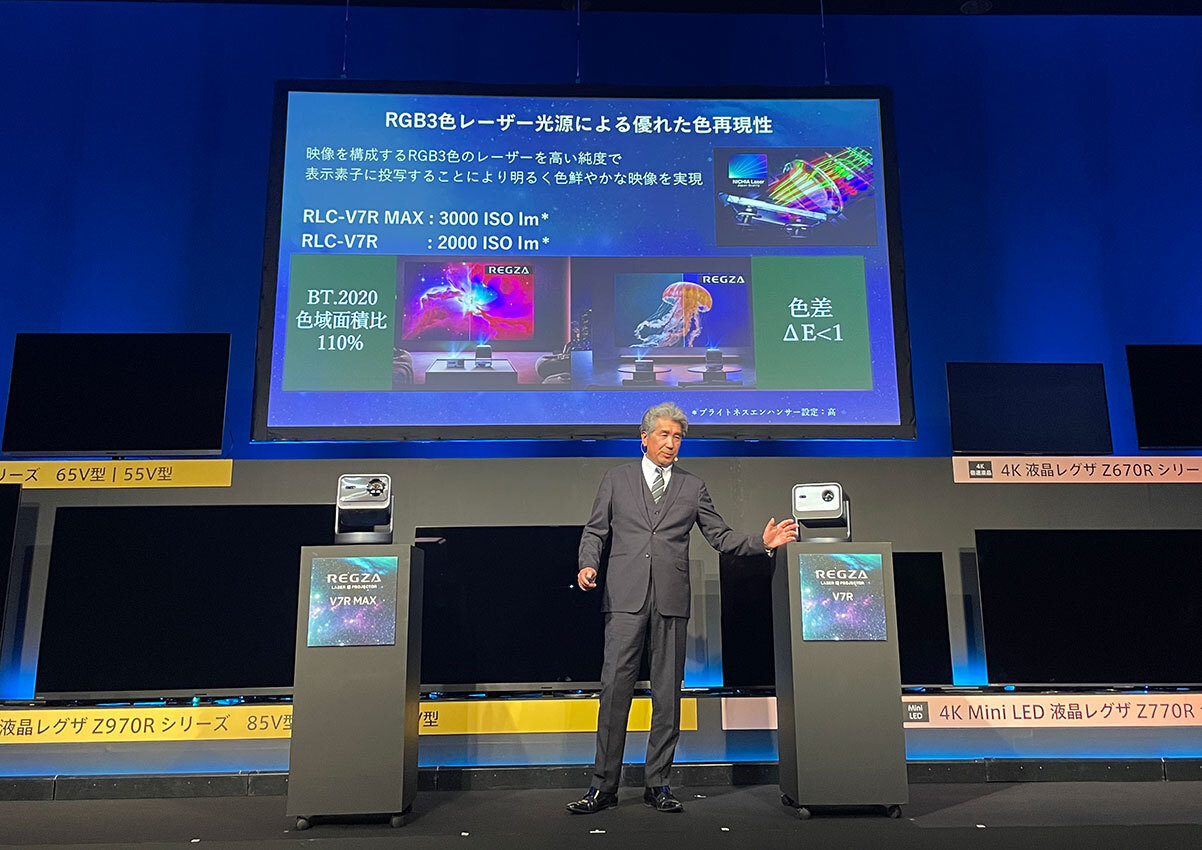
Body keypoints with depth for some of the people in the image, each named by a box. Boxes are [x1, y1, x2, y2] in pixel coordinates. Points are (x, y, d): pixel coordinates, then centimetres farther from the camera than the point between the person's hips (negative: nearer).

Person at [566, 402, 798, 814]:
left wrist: (762, 542, -4)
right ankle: (604, 785, 4)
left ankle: (658, 783, 15)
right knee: (615, 687, -4)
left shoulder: (693, 487, 14)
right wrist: (588, 564, -7)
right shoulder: (617, 479, 12)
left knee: (667, 693, 4)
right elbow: (595, 531, 11)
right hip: (625, 596, -1)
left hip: (671, 599, 2)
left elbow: (721, 536, 11)